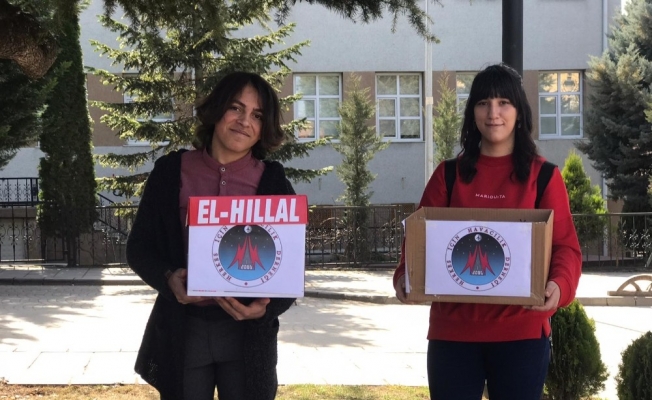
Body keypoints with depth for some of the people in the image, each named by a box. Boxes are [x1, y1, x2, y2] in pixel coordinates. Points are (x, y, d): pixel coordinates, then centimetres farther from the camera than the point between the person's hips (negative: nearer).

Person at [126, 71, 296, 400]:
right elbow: (139, 247, 3)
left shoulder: (273, 183, 0)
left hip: (247, 333, 0)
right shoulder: (171, 172, 0)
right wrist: (169, 279, -18)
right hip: (181, 331, 0)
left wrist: (266, 306, -21)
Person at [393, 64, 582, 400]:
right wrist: (404, 276, -17)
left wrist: (559, 284, -23)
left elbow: (565, 245, -2)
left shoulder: (543, 176, 3)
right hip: (452, 330, 1)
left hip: (520, 332, -1)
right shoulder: (448, 174, 7)